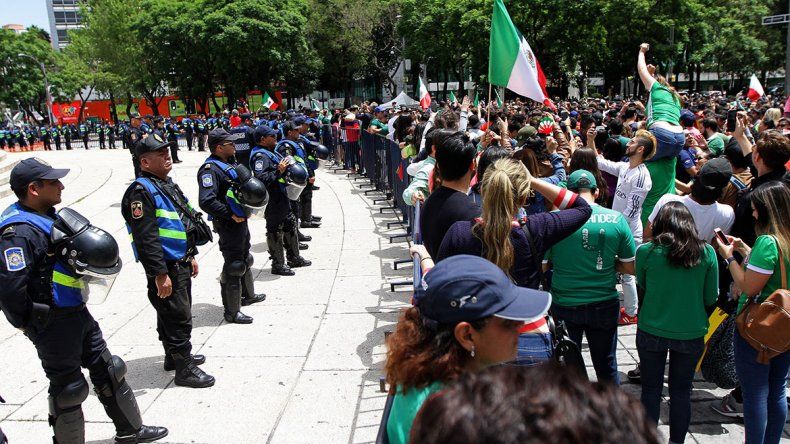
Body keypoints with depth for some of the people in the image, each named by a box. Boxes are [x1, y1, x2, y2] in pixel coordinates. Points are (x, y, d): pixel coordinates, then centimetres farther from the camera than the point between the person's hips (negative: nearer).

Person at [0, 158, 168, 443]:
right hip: (54, 324, -10)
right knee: (67, 387, 5)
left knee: (107, 370, 18)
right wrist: (28, 325, -14)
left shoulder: (49, 216, 8)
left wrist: (95, 253, 2)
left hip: (78, 313, 10)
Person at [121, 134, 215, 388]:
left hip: (181, 264, 10)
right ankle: (184, 369, 9)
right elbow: (146, 238, -24)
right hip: (166, 269, -10)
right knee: (178, 318, -2)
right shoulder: (141, 191, -19)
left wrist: (191, 256, 23)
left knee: (171, 314, 22)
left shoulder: (167, 184, 13)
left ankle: (174, 356, 37)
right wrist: (160, 274, -25)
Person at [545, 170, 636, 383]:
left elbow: (540, 265, -8)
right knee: (606, 366, 20)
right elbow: (631, 268, 0)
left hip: (564, 306, -1)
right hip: (604, 304, 2)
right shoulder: (617, 219, -6)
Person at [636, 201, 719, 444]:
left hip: (651, 332, -1)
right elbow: (711, 299, 0)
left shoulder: (646, 251, -11)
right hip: (691, 333, 1)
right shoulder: (707, 253, -7)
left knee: (651, 390, 14)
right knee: (681, 392, 16)